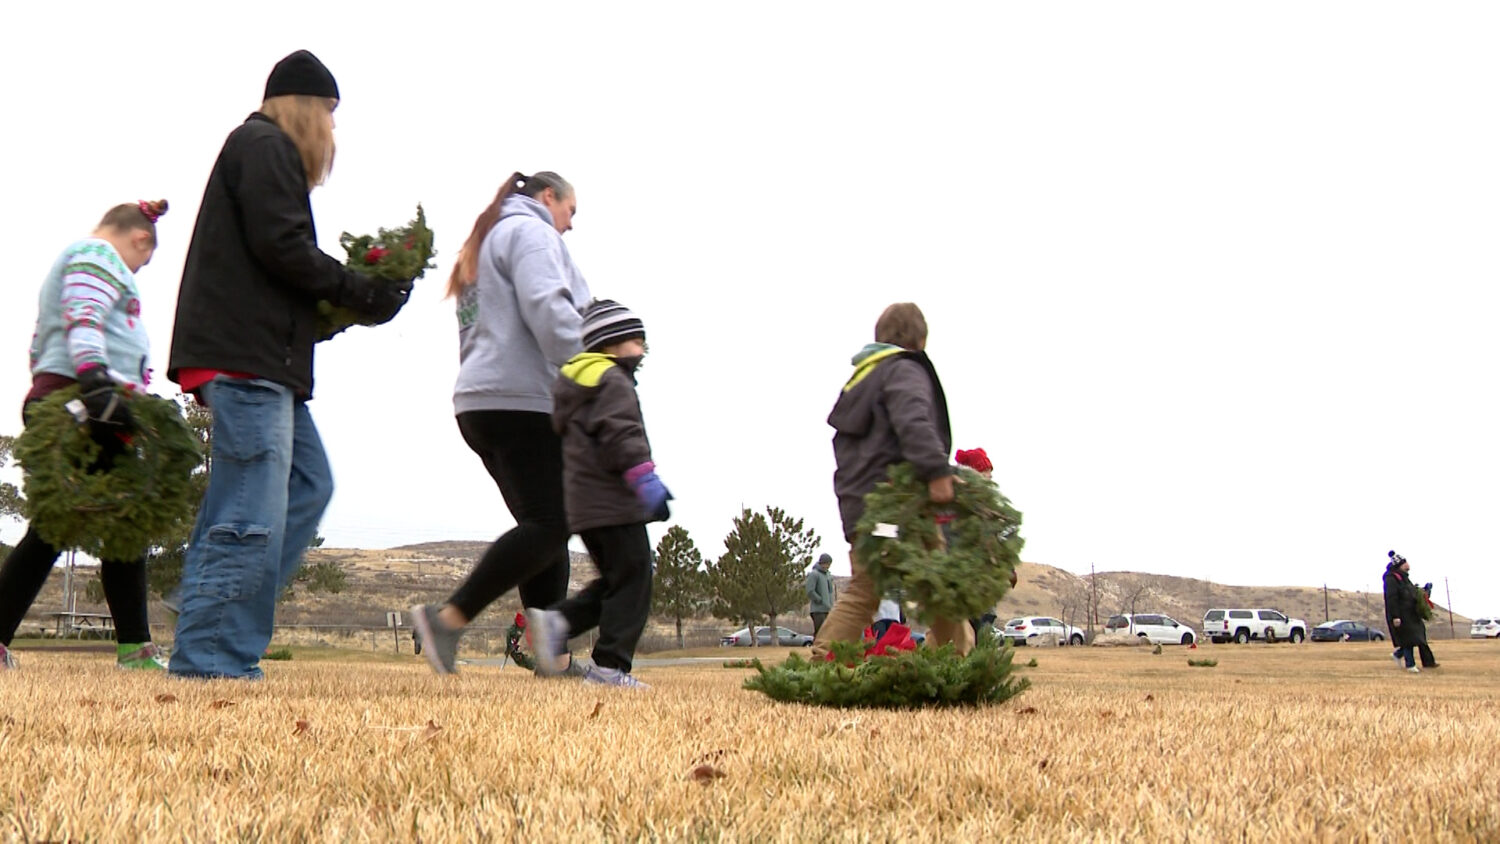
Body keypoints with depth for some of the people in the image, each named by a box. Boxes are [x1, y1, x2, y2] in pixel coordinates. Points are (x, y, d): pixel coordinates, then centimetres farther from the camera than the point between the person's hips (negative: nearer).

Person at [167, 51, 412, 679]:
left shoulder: (261, 148, 27)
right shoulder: (266, 146, -3)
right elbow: (280, 246, -15)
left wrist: (337, 303, 9)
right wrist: (361, 293, -7)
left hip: (265, 361, 11)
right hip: (246, 358, -11)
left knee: (310, 485, 12)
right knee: (251, 515, -11)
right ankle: (209, 660, -9)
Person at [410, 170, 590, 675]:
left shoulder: (485, 243, 30)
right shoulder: (530, 232, 0)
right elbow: (547, 309, -17)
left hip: (483, 402, 10)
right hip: (522, 400, -10)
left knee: (544, 525, 8)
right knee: (547, 524, -14)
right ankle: (449, 618, -23)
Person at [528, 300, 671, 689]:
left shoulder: (579, 382, 24)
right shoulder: (613, 380, -8)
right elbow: (622, 435, -21)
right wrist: (646, 479, -26)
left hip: (583, 505, 10)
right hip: (614, 502, -10)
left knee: (614, 580, 15)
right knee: (631, 579, -6)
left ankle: (556, 620, 0)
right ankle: (609, 665, -9)